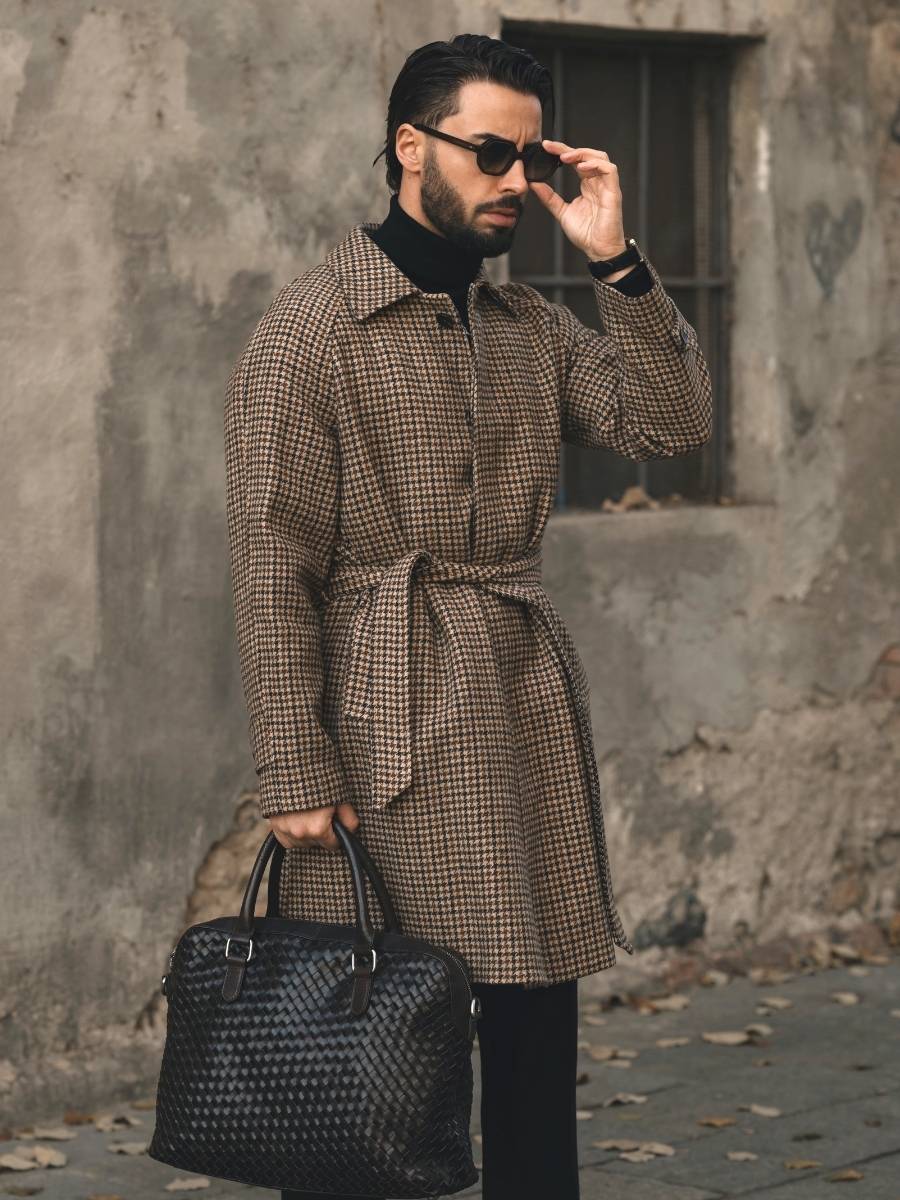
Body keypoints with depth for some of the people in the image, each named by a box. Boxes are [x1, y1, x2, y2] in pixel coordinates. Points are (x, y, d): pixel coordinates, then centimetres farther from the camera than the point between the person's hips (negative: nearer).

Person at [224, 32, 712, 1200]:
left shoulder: (533, 324, 14)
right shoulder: (311, 327, -6)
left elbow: (671, 423, 4)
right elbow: (271, 568, -9)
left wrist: (615, 260, -3)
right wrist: (297, 774, -13)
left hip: (532, 705, 6)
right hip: (396, 720, -6)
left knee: (538, 1017, 8)